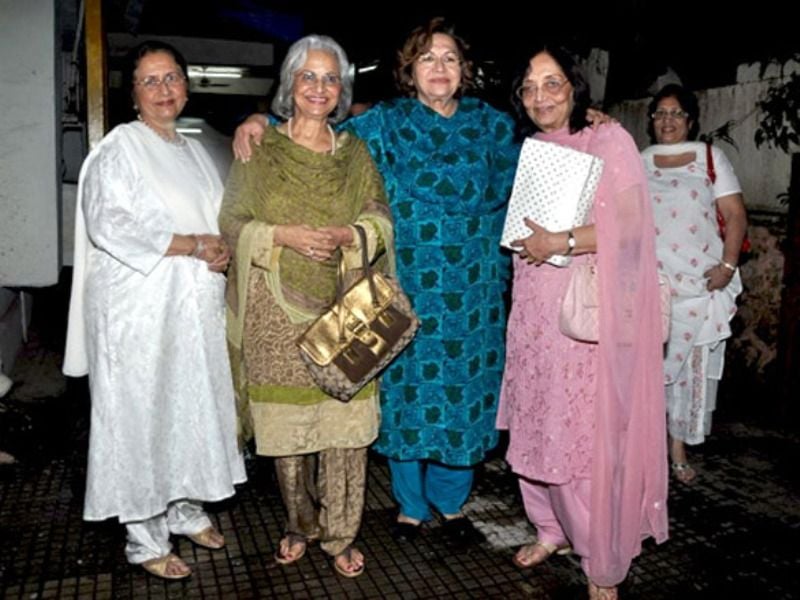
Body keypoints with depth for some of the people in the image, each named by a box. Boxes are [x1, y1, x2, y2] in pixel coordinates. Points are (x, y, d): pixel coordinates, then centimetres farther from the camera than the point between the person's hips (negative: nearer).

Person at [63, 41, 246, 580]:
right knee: (143, 414, 0)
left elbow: (220, 218, 22)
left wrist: (223, 249, -1)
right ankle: (145, 539, 14)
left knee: (193, 406, 13)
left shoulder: (195, 151, 16)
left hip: (195, 306, 7)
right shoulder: (120, 147, -5)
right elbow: (108, 223, -17)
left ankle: (186, 510, 31)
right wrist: (191, 245, -18)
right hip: (141, 308, -6)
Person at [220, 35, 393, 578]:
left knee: (346, 423, 1)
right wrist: (285, 236, -14)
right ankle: (301, 525, 29)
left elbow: (382, 217, 8)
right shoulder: (259, 150, 6)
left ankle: (341, 533, 19)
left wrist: (350, 236, -13)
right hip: (278, 313, -1)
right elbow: (232, 223, 3)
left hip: (344, 310, 1)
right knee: (285, 424, 7)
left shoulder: (355, 153, 12)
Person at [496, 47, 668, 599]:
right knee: (538, 425, 12)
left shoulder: (609, 141, -5)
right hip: (535, 310, 6)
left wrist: (563, 243, -20)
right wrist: (521, 237, 6)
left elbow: (632, 225, -14)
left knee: (590, 434, -2)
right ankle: (554, 527, 33)